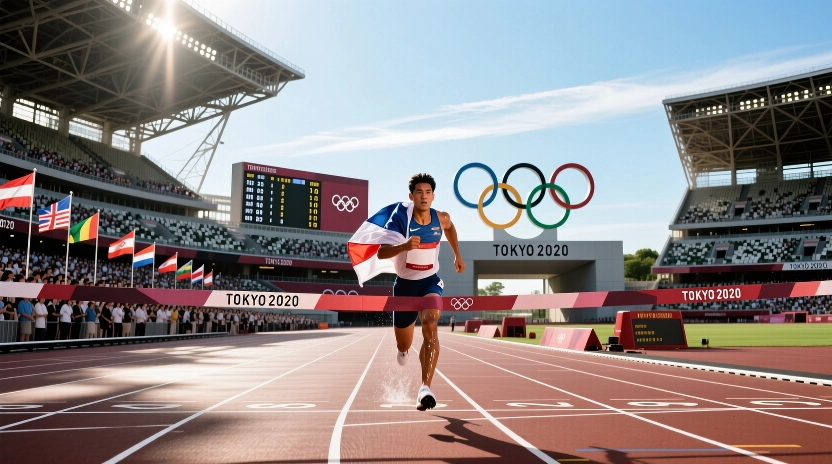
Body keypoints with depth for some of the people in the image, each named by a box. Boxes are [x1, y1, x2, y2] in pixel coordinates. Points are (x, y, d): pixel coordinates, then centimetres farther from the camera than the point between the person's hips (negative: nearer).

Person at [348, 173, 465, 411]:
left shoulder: (441, 219, -8)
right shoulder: (401, 219, -19)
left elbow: (450, 229, 20)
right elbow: (380, 253, -30)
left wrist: (458, 255, 23)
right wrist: (405, 246, -47)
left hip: (430, 282, 1)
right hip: (405, 284, -1)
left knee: (430, 327, -29)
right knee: (404, 345, 14)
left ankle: (425, 388, -31)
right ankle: (403, 349, 55)